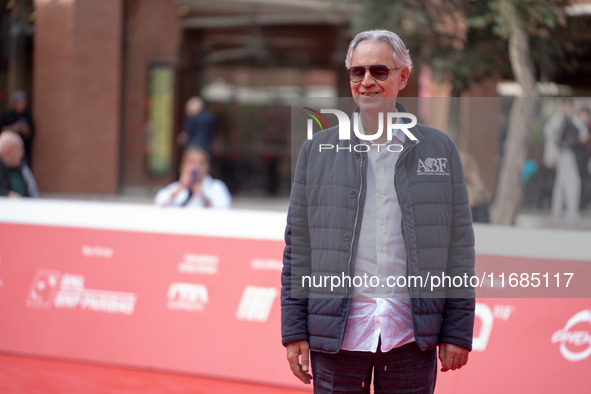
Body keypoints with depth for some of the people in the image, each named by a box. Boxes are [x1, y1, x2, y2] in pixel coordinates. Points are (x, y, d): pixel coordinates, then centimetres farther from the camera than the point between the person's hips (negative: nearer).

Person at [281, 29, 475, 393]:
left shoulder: (440, 149, 7)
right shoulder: (317, 151, 7)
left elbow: (459, 244, 6)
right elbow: (298, 246, 7)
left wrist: (458, 332, 1)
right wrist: (294, 331, 1)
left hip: (413, 335, 0)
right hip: (338, 332, 0)